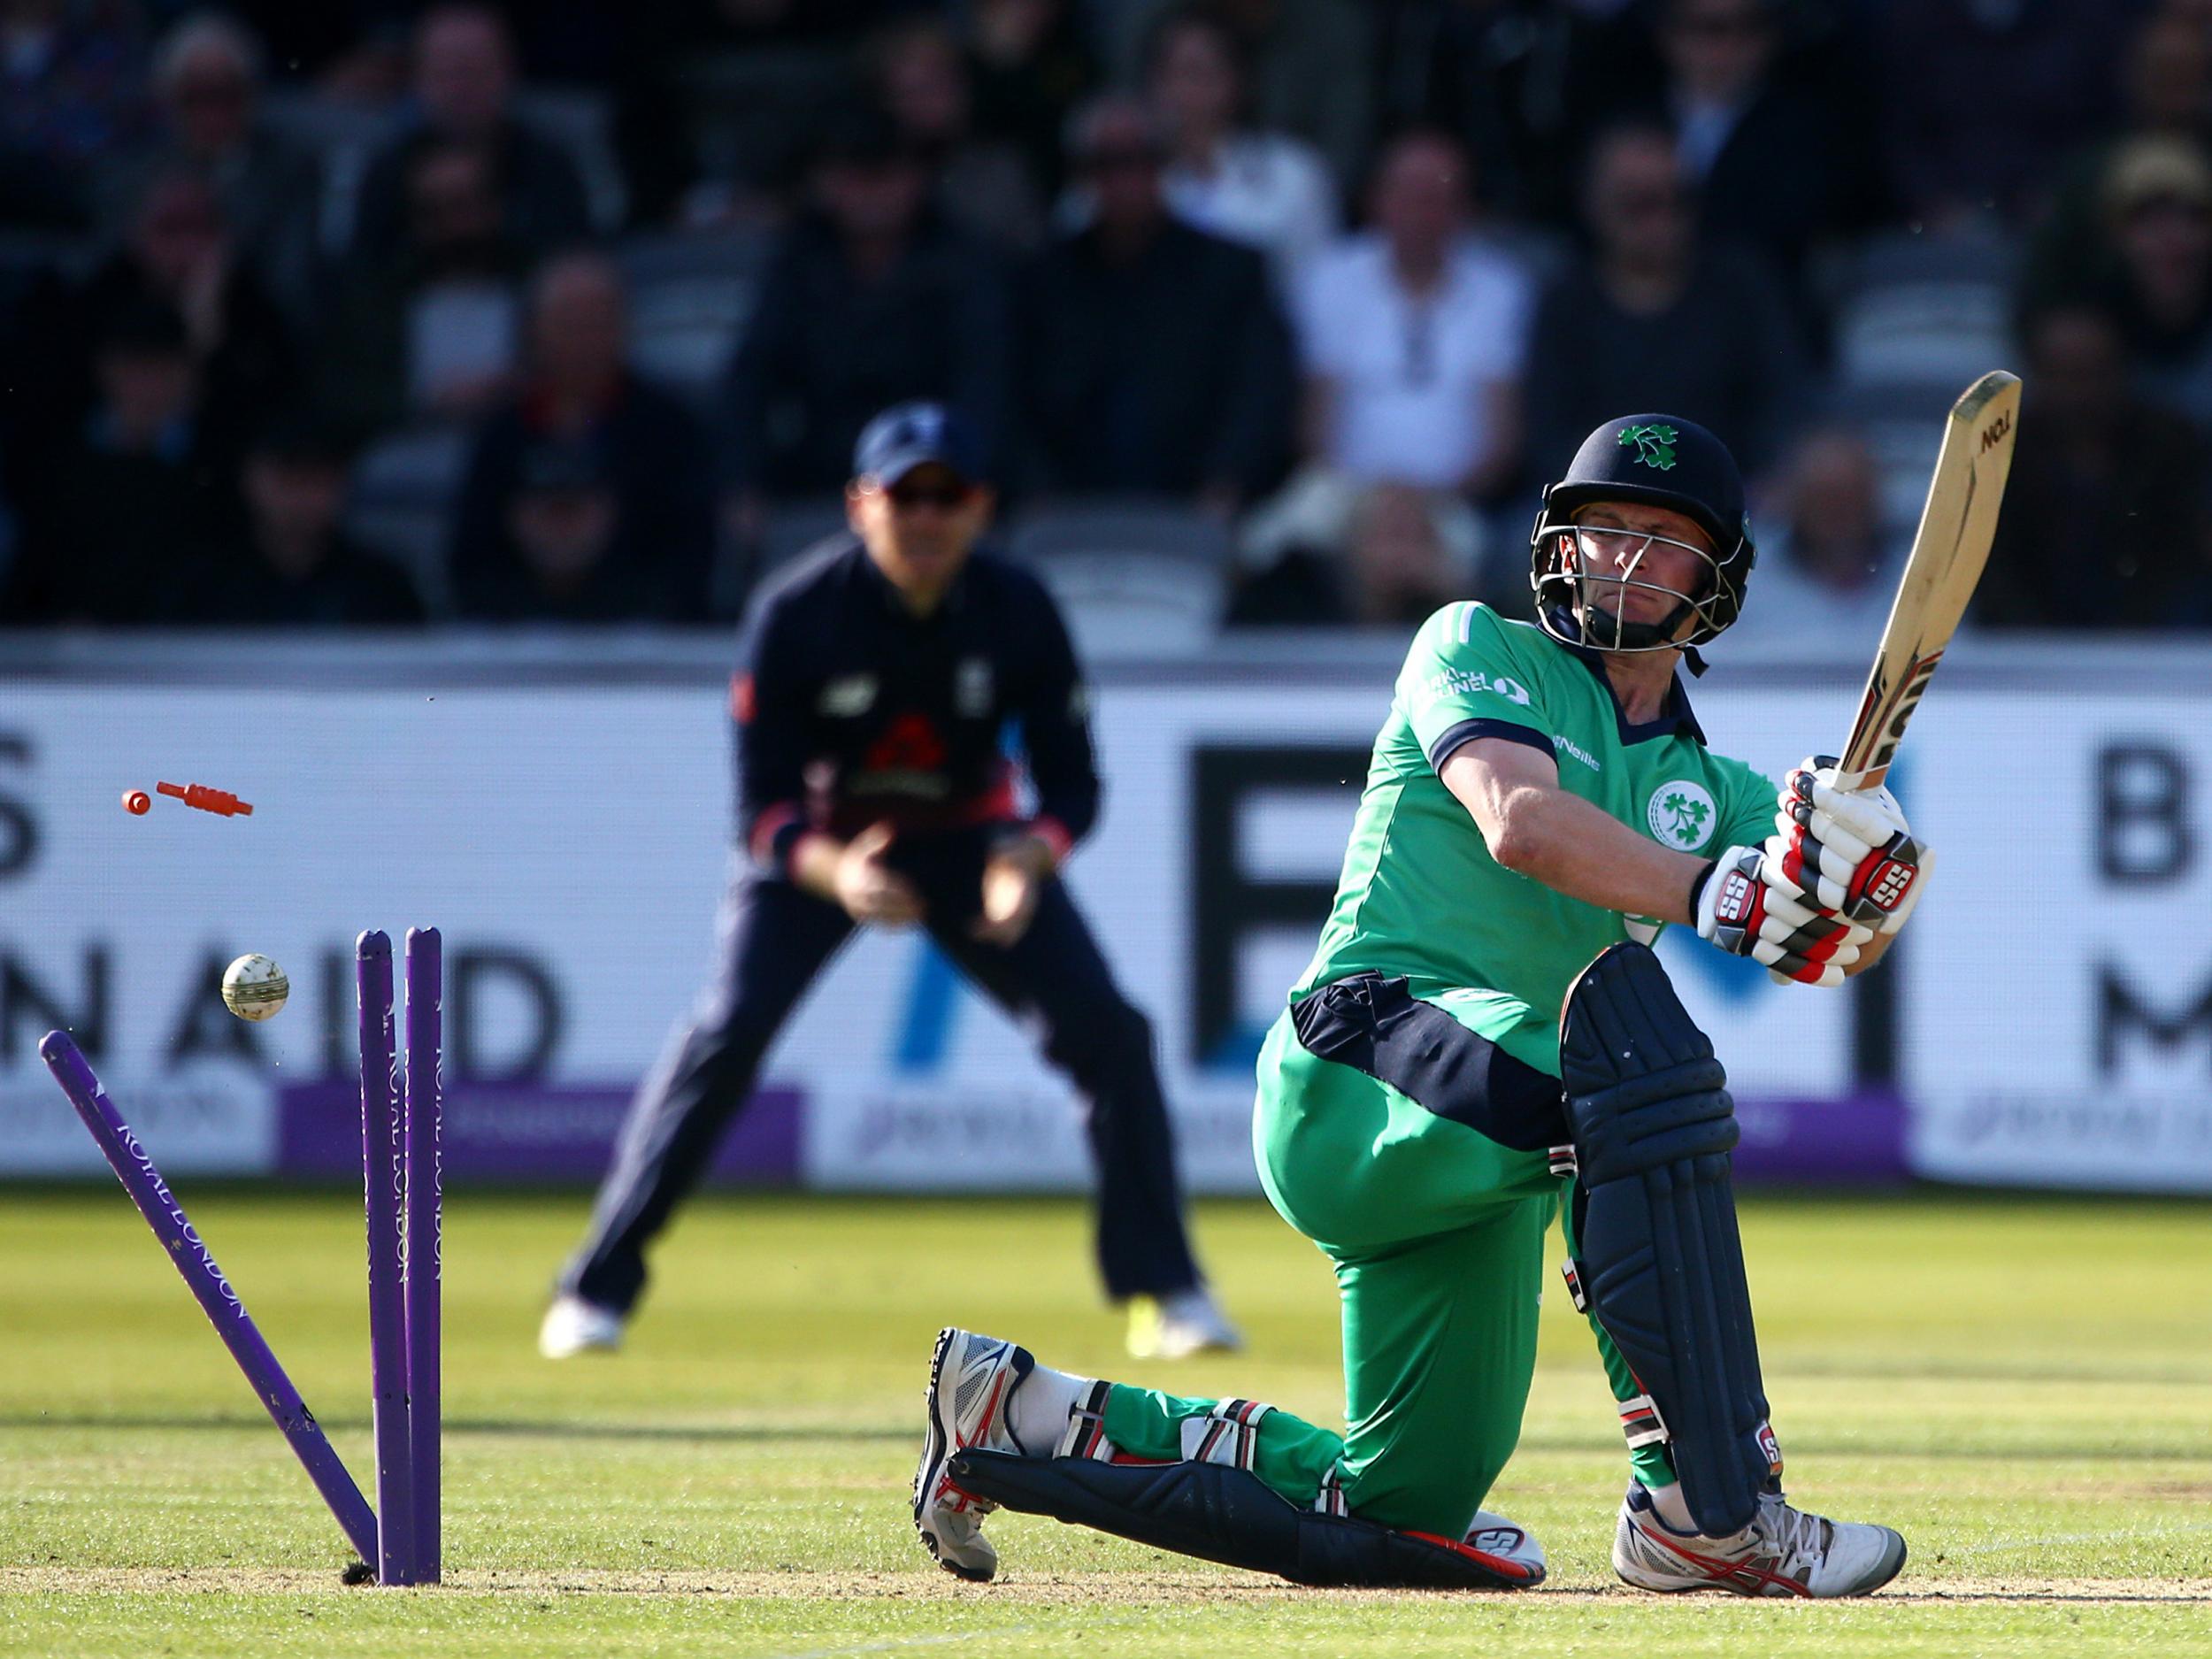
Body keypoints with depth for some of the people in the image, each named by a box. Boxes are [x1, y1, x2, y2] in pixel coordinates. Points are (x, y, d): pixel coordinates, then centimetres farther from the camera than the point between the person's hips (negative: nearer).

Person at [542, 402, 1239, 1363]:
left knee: (1107, 1033, -10)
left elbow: (1071, 781, -14)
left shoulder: (1017, 611, -19)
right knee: (728, 1033, -21)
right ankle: (597, 1289, -11)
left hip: (968, 839, 2)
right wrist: (834, 874, -45)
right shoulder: (798, 614, -26)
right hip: (818, 843, -2)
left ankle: (1165, 1290, 5)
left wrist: (1030, 858, -37)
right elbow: (765, 808, -23)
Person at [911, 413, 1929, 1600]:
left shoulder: (1709, 789, 20)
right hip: (1364, 1049, -8)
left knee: (1409, 1509, 9)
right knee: (1627, 1022, -36)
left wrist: (1862, 896, -24)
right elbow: (1520, 820, -16)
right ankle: (1705, 1506, -40)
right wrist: (1721, 900, -28)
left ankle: (1017, 1420, 24)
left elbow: (1845, 939, 1)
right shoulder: (1477, 649, 5)